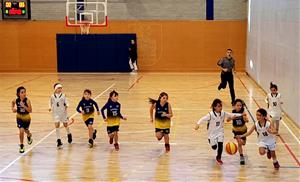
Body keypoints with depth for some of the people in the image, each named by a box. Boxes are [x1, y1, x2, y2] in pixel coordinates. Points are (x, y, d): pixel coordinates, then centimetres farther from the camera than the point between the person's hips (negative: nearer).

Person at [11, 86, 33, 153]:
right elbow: (12, 102, 8)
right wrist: (13, 109, -2)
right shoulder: (16, 100, -17)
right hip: (19, 117, 0)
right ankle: (21, 145, 5)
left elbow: (30, 110, -26)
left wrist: (24, 106, -37)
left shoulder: (27, 100, -24)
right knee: (21, 131, -14)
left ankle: (29, 135, 59)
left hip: (26, 118, 0)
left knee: (26, 130, 20)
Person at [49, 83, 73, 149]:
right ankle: (59, 141, -1)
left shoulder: (63, 95, -6)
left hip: (63, 112, 0)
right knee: (57, 126, -7)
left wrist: (66, 105, -29)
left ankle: (69, 135, 45)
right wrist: (50, 107, -6)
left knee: (65, 125, 13)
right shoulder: (52, 96, -3)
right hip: (56, 113, 0)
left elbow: (66, 102, -8)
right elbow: (50, 103, 11)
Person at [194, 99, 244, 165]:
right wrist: (198, 124, -44)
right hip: (212, 133, -2)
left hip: (220, 132, 2)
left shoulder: (223, 113, -11)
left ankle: (218, 158, 15)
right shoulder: (210, 114, -23)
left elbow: (231, 115, -2)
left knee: (220, 144, -11)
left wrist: (241, 115, -9)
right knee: (214, 147, 8)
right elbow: (203, 119, -26)